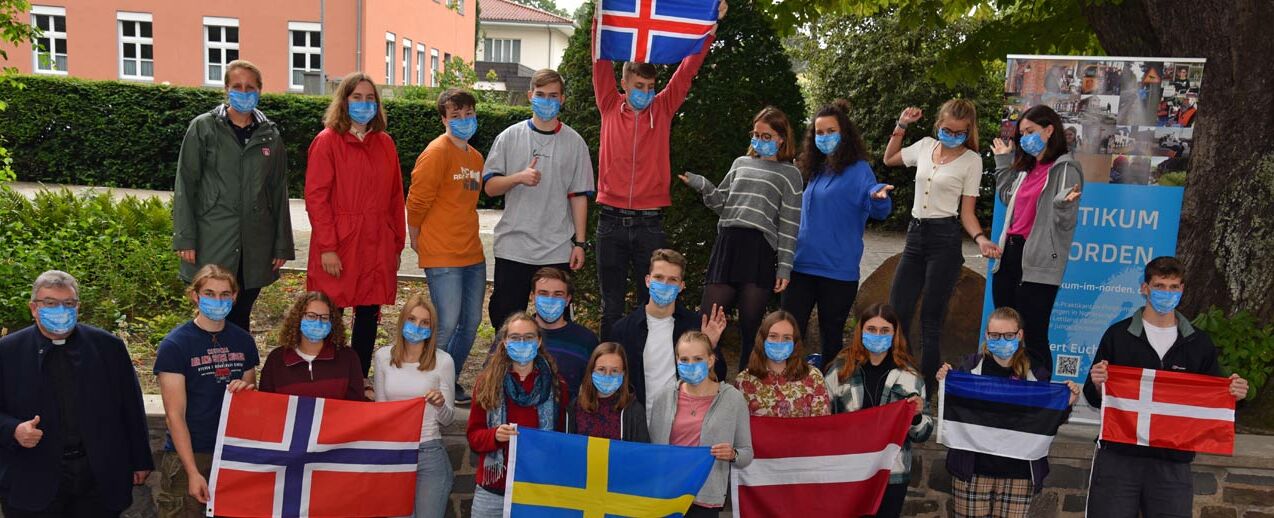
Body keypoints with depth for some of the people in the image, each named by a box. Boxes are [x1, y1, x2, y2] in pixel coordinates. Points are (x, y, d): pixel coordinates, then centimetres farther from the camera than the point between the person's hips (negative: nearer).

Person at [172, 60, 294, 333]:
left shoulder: (270, 135, 9)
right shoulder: (203, 128, 1)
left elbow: (279, 191, 10)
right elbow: (185, 184, -1)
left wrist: (282, 245, 7)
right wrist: (185, 238, -7)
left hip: (255, 246, 3)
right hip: (212, 243, -2)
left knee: (240, 318, 9)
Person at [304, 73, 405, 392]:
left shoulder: (385, 144, 11)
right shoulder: (327, 141, -3)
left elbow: (395, 197, 13)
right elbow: (316, 197, -8)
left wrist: (397, 244, 10)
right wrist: (327, 247, -14)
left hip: (377, 247, 5)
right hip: (338, 248, -4)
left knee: (369, 314, 9)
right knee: (330, 315, 1)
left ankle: (360, 380, 21)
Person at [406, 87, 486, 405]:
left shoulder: (476, 157, 13)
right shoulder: (437, 152, -12)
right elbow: (417, 201, -11)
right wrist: (416, 241, -1)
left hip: (472, 253, 8)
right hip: (442, 256, -8)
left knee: (471, 322, 13)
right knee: (447, 325, -8)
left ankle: (450, 382, 28)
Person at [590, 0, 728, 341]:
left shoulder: (663, 110, 6)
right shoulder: (610, 108, 5)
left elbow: (688, 69, 2)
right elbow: (601, 62, -2)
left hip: (650, 223, 0)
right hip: (612, 221, 0)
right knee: (611, 306, 7)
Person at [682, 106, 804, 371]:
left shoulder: (790, 174, 10)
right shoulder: (741, 163, 22)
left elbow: (789, 226, 3)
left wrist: (784, 268, -3)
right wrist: (702, 186, 2)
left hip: (761, 250, -3)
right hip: (727, 244, 3)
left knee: (751, 327, 0)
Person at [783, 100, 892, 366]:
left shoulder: (857, 169, -5)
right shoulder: (815, 170, 12)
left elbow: (880, 210, -20)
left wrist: (878, 196, -41)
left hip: (837, 270, -5)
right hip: (801, 265, 5)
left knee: (831, 337, 7)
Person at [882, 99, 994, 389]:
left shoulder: (971, 160, -3)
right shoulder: (925, 146, 8)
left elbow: (967, 212, -3)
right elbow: (889, 160, 25)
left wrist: (980, 239, -21)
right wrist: (901, 126, 13)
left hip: (945, 237, -5)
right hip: (915, 234, 5)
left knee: (932, 318, -1)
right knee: (896, 313, 4)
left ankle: (926, 386, 9)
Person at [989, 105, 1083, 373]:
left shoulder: (1065, 168, -7)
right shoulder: (1026, 167, 16)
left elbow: (1065, 223, -12)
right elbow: (1007, 198, 30)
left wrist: (1064, 205, -33)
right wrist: (1003, 163, 25)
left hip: (1038, 265, -8)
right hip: (1009, 255, 8)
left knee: (1032, 339, -6)